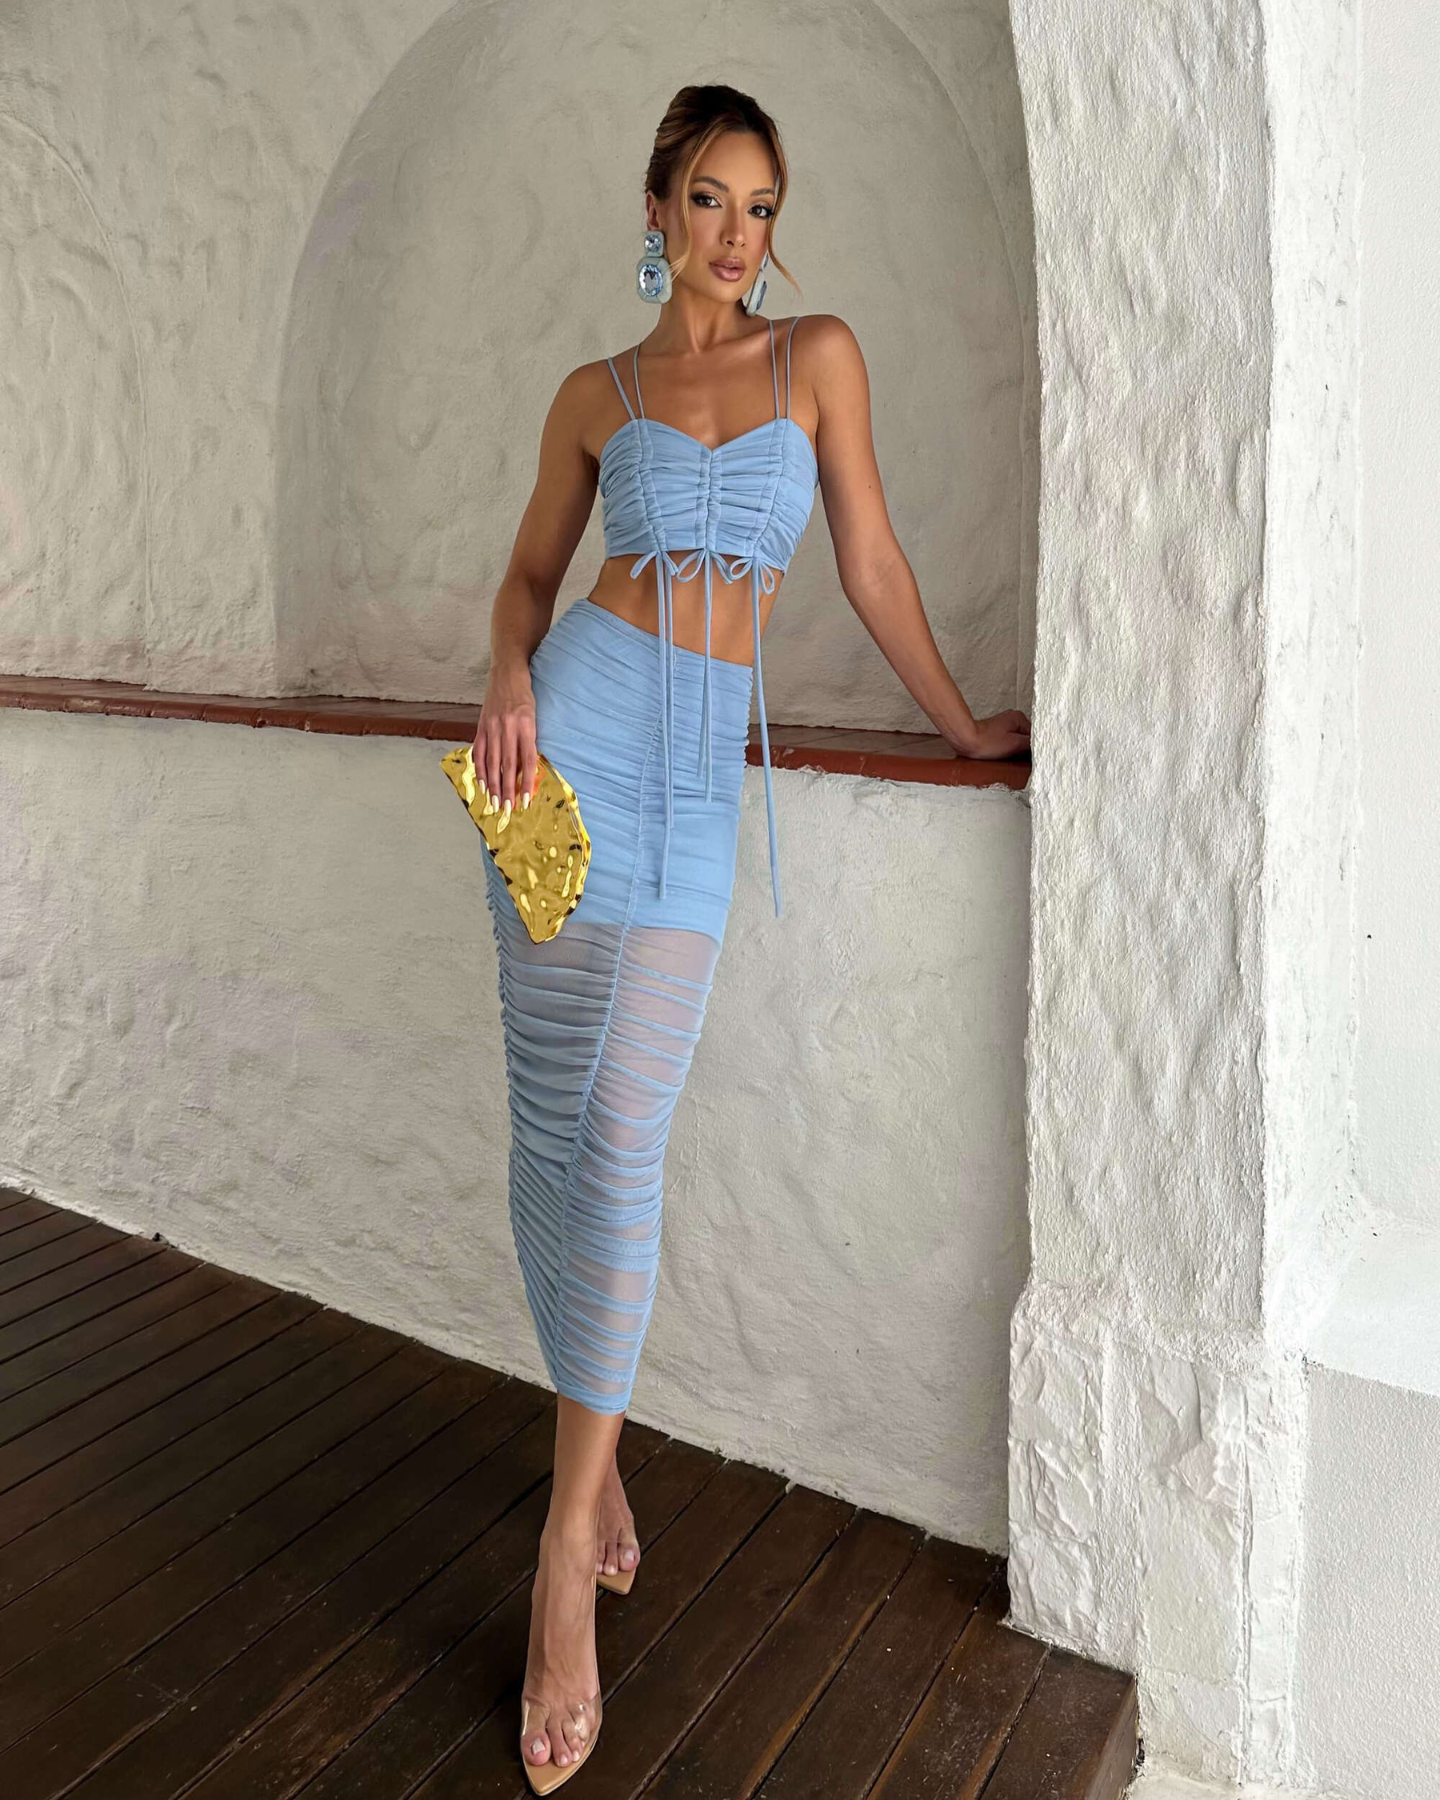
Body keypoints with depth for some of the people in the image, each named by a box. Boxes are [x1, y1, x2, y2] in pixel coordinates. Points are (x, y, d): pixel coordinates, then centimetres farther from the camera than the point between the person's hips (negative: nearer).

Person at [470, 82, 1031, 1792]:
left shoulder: (818, 353, 12)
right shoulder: (596, 395, 13)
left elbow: (870, 563, 13)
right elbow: (531, 569, 18)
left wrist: (960, 720, 16)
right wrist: (509, 675, -3)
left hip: (699, 776, -1)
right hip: (577, 734, 1)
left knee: (622, 1144, -7)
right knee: (550, 1120, 1)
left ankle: (570, 1539, 6)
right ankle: (597, 1453, 23)